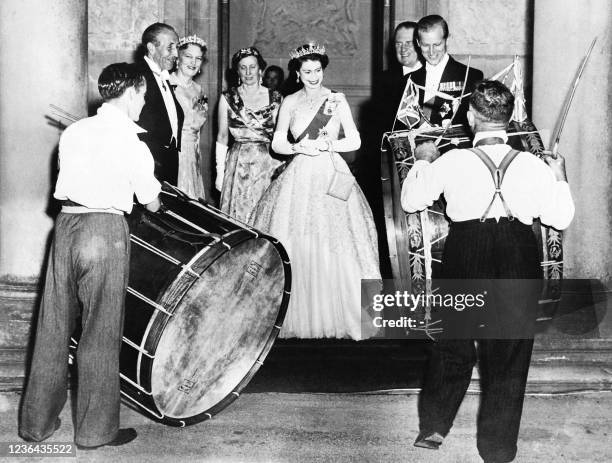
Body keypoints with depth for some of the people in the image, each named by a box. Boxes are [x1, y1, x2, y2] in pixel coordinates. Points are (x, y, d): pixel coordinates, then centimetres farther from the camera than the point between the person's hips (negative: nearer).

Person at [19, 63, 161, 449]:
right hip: (104, 230, -6)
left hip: (65, 225, 6)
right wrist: (156, 201, 27)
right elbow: (151, 203, 4)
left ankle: (37, 422, 24)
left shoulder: (73, 132, 9)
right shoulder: (132, 143, -6)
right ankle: (96, 429, 15)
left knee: (53, 327, 13)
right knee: (101, 334, 5)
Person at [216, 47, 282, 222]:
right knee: (238, 215, 1)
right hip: (238, 164, 0)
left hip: (269, 164, 0)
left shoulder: (275, 98, 3)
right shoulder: (227, 98, 3)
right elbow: (222, 136, 6)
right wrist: (220, 172, 3)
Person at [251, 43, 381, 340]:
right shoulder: (290, 103, 8)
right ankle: (299, 318, 6)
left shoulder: (337, 100, 5)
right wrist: (298, 148, -10)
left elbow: (354, 141, 2)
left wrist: (324, 144, -10)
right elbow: (277, 144, 8)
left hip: (332, 177, -1)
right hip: (298, 179, 1)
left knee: (335, 250, -5)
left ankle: (337, 317, 6)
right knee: (295, 249, -4)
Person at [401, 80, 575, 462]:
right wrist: (560, 177, 13)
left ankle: (434, 427, 23)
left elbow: (411, 201, 2)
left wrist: (422, 161, 17)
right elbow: (562, 218, -2)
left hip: (465, 257, 0)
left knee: (453, 344, 21)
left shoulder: (451, 162, -10)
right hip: (518, 259, 0)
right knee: (509, 353, 14)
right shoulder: (532, 165, -8)